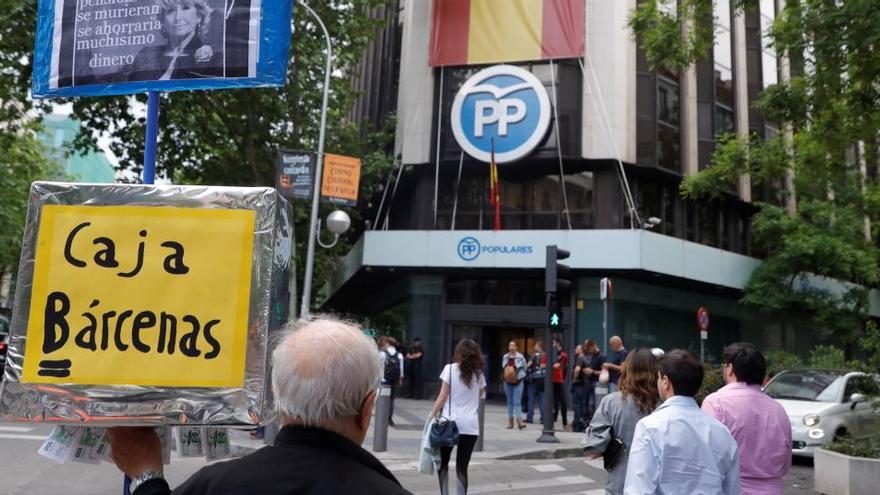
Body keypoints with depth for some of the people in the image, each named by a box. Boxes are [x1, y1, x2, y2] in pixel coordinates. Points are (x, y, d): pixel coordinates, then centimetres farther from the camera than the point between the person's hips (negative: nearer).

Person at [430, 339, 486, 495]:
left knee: (443, 462, 14)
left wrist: (432, 416, 0)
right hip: (470, 425, 2)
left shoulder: (450, 369, -1)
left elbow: (442, 397, -4)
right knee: (462, 467, 4)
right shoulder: (478, 373, 9)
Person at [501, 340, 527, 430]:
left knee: (517, 402, -11)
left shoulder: (520, 357, -7)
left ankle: (519, 421, -13)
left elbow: (524, 369, 2)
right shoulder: (505, 357, 6)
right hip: (507, 382, 4)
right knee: (510, 402, 9)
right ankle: (510, 421, 15)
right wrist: (507, 375, 2)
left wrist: (518, 376, -4)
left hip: (518, 382, -4)